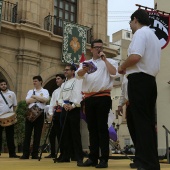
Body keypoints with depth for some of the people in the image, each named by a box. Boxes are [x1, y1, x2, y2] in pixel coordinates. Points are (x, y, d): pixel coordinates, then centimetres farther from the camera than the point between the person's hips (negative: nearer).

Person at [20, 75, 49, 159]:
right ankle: (25, 154, 3)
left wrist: (34, 96, -7)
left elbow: (46, 99, -14)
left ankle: (35, 154, 9)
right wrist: (39, 98, -10)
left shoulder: (44, 91, 6)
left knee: (37, 134, 2)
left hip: (40, 113, -2)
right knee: (27, 133, -1)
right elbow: (27, 101, -2)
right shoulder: (30, 91, 15)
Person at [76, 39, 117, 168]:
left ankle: (104, 159, -3)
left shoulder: (109, 62, 9)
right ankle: (93, 157, 14)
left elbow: (114, 73, -11)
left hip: (103, 97, -4)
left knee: (102, 128, -6)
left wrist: (104, 59, -7)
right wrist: (85, 70, -24)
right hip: (89, 98, 4)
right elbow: (78, 74, -2)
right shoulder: (86, 63, 18)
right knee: (92, 128, 7)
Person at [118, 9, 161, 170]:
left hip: (139, 80, -9)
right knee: (148, 121, 10)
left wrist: (122, 67, -5)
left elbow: (135, 57, -22)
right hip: (150, 81, 10)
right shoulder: (154, 37, 23)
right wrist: (128, 68, 20)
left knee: (140, 121, -8)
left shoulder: (140, 33, -7)